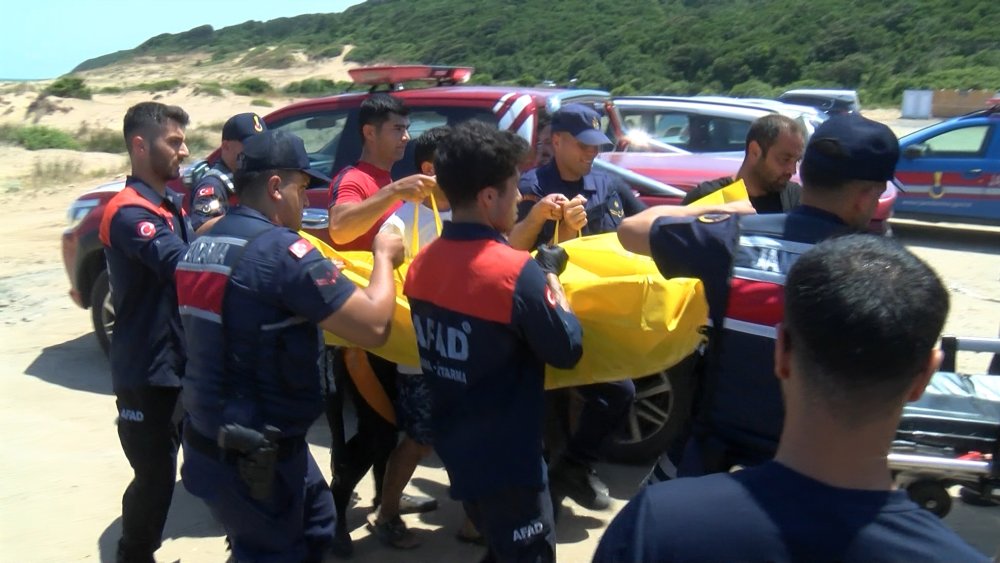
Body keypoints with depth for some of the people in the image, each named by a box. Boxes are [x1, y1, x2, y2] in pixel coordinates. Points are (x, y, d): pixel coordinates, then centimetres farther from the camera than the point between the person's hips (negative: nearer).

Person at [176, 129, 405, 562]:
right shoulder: (280, 249, -22)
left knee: (316, 527, 26)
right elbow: (373, 326, -22)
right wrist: (384, 256, -6)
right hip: (257, 457, -9)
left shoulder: (202, 246, 5)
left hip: (210, 440, 9)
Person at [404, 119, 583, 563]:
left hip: (455, 448, 8)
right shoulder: (517, 272, -25)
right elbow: (567, 351, -15)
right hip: (506, 461, -8)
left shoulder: (423, 263, -1)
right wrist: (550, 274, -4)